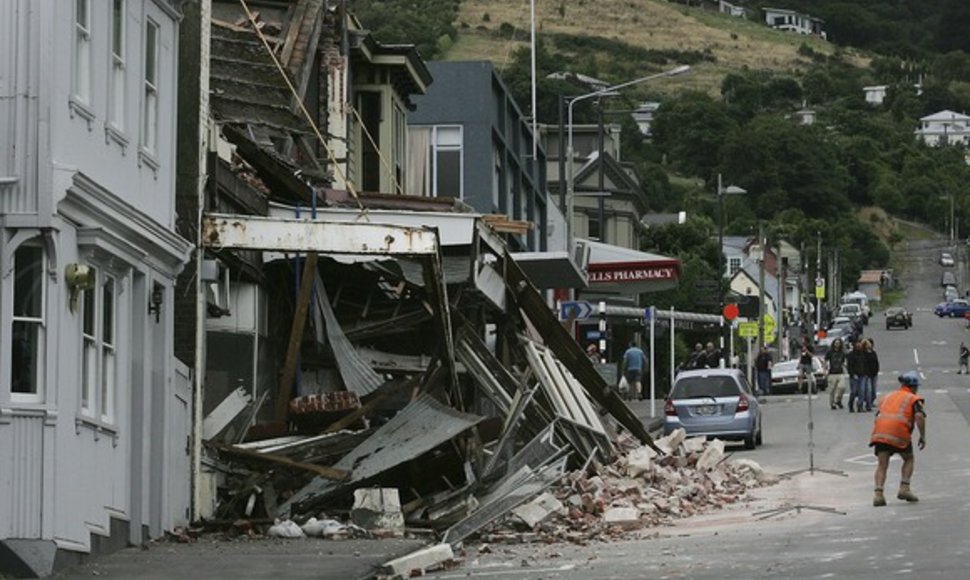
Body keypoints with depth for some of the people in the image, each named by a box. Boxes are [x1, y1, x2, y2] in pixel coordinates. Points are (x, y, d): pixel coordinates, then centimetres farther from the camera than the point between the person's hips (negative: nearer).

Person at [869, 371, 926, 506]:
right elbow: (919, 416, -5)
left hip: (880, 433, 3)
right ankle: (904, 488, 5)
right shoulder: (913, 399, 13)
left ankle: (878, 493, -13)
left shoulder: (887, 397, 29)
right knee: (909, 459, 18)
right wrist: (923, 436, 1)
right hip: (899, 433, -3)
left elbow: (877, 417, 27)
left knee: (882, 464, 4)